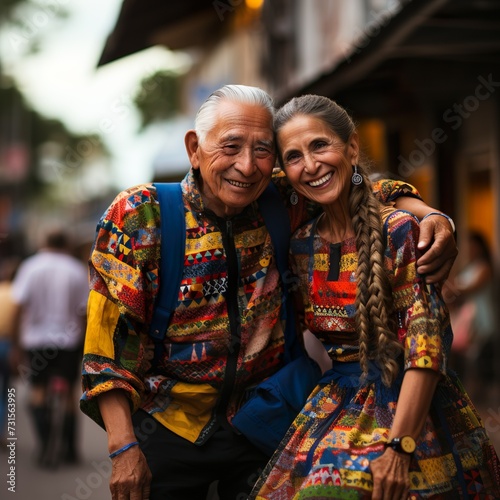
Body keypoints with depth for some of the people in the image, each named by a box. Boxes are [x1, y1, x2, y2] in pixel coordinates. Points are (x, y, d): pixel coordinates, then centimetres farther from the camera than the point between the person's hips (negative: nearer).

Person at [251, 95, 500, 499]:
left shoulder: (400, 231, -11)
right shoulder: (303, 245, 6)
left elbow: (425, 344, -16)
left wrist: (398, 446, -21)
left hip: (410, 410, -5)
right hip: (337, 408, 5)